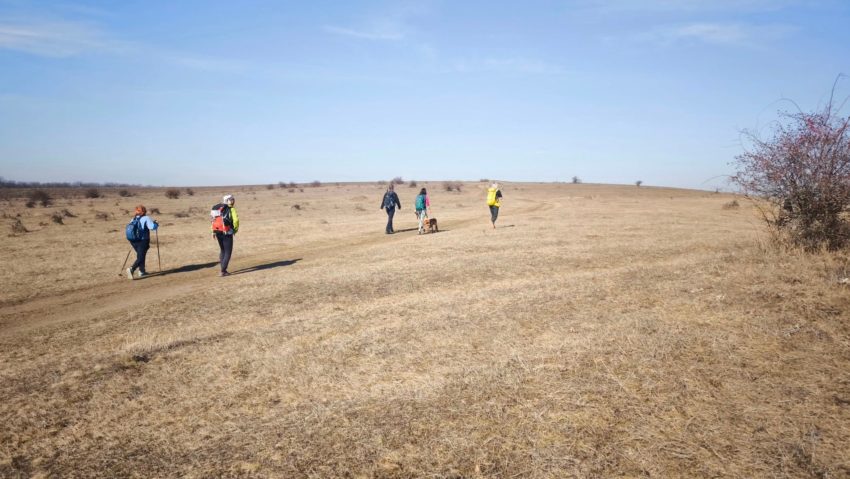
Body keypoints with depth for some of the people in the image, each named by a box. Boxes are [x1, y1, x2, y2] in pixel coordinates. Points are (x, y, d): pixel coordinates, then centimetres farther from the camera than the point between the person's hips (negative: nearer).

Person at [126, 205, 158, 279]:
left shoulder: (134, 219, 10)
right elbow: (153, 227, -20)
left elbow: (128, 227, 16)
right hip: (143, 241, -7)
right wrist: (156, 224, 0)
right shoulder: (146, 218, -10)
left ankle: (142, 271, 26)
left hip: (134, 241, 7)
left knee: (141, 256, 23)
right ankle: (131, 269, -24)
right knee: (140, 258, -4)